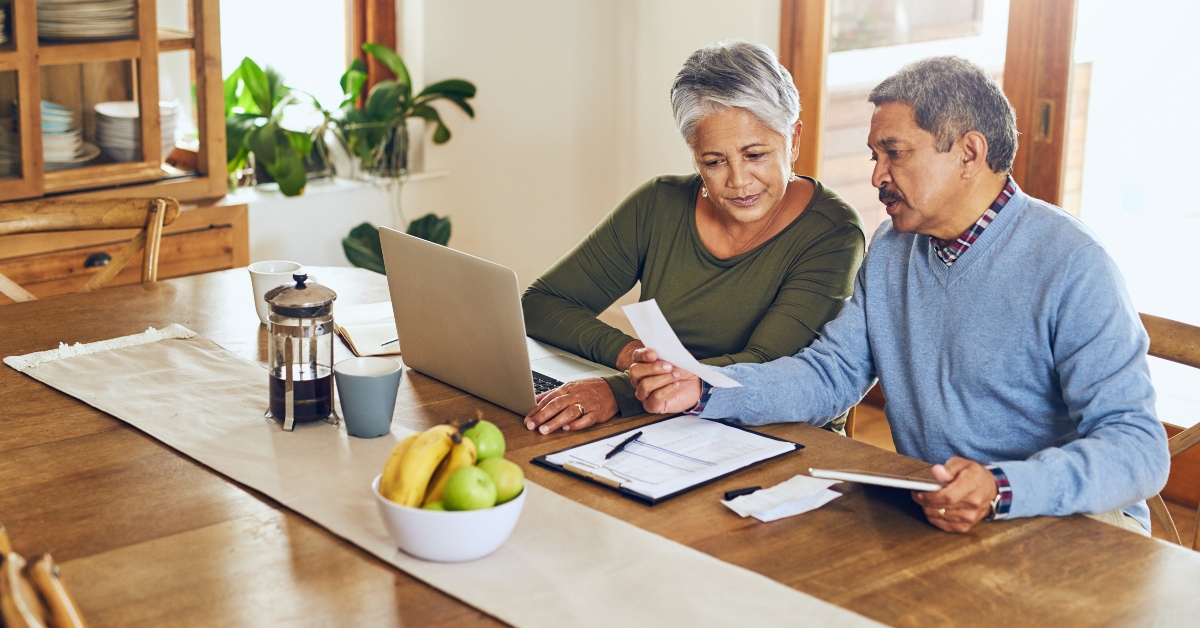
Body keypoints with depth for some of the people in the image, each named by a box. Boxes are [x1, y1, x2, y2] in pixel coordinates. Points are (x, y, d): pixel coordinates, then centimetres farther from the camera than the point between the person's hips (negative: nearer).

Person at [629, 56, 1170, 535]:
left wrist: (1001, 491, -39)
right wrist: (704, 391, -6)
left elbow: (1137, 448, -22)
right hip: (924, 512, 5)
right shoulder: (891, 250, 9)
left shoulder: (1070, 267, -16)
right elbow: (831, 373, 10)